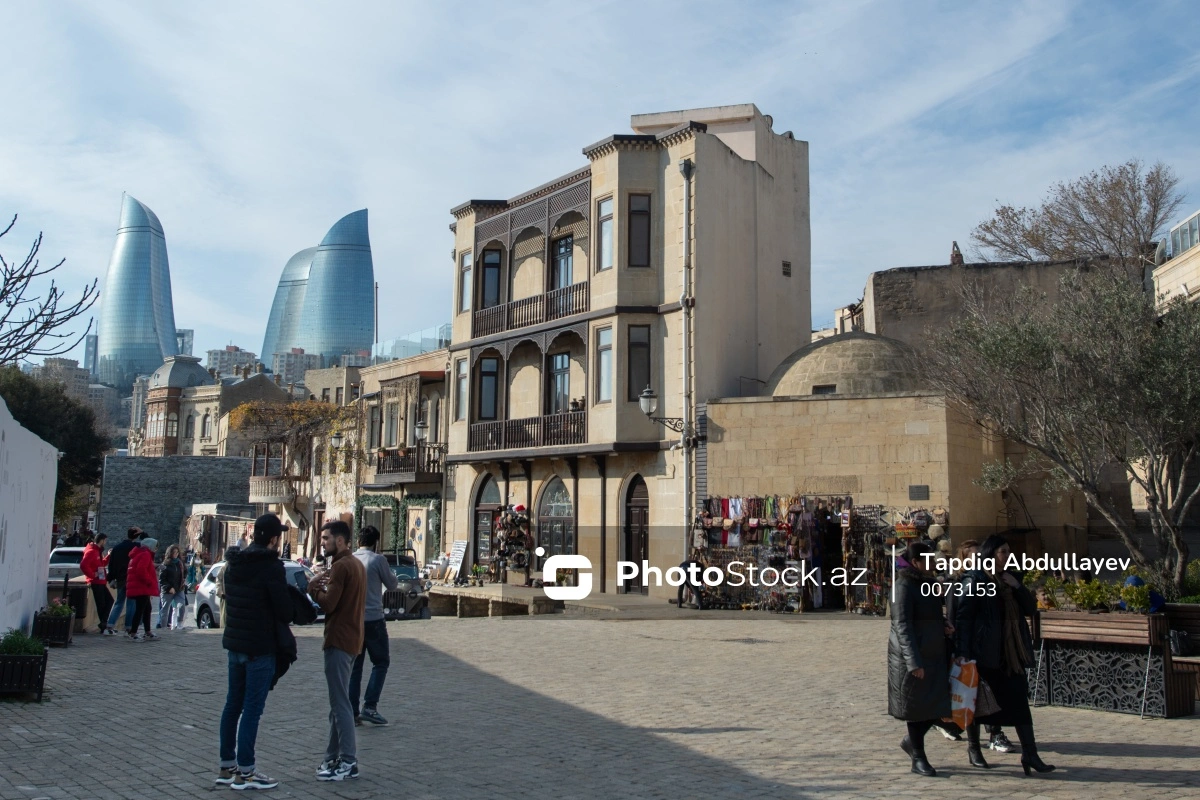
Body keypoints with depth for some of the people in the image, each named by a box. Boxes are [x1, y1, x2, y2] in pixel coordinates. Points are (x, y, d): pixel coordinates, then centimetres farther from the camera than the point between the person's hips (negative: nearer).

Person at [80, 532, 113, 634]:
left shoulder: (97, 551, 16)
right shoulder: (91, 551, -16)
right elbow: (83, 565, -27)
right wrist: (93, 575, -20)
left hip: (101, 582, 10)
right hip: (96, 582, -10)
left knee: (109, 600, 14)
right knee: (101, 604, -4)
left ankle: (103, 622, 15)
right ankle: (103, 626, 2)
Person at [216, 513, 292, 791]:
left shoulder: (233, 563, 7)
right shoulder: (271, 566, -18)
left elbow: (229, 598, 13)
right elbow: (285, 610, -16)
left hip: (234, 643, 8)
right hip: (259, 647, -8)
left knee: (233, 704, 15)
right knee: (252, 708, -1)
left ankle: (227, 766, 23)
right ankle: (245, 772, 5)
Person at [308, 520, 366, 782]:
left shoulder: (341, 566, -15)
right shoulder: (356, 564, 17)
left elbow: (328, 604, -19)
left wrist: (313, 587, -4)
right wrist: (322, 588, 3)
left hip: (339, 641, -11)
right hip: (352, 639, 11)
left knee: (340, 703, -7)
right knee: (338, 701, 15)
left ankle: (348, 762, -6)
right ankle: (333, 758, 21)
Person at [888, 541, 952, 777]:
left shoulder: (927, 584, 13)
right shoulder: (904, 586, -14)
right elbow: (902, 625, -19)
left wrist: (943, 625, 2)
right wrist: (914, 661, -24)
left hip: (934, 654, 8)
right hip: (912, 657, -8)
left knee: (938, 703, 7)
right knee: (916, 706, 2)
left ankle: (911, 741, 27)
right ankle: (918, 758, 15)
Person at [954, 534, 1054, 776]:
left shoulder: (1009, 578, 12)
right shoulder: (974, 580, -10)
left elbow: (1031, 608, 10)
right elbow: (963, 617, -14)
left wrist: (1017, 587, -7)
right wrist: (964, 653, -19)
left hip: (1011, 652, 6)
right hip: (984, 651, -6)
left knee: (1019, 700, 1)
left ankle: (1030, 754, 4)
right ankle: (973, 747, 23)